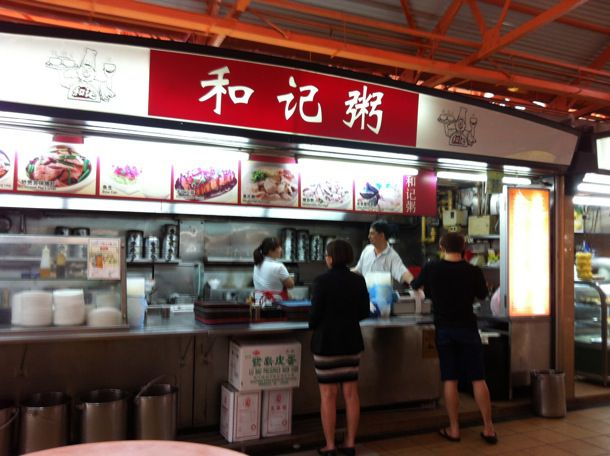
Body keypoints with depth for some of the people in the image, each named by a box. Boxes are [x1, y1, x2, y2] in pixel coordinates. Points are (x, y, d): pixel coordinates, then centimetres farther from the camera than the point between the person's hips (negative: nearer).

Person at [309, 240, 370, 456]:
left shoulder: (322, 281, -14)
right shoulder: (358, 280, 0)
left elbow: (315, 314, -12)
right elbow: (364, 311, 7)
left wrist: (313, 326, 9)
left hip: (326, 341, -4)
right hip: (352, 340, 5)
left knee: (328, 395, 4)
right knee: (351, 392, 11)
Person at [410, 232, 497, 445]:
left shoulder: (431, 269, -6)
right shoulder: (474, 271, -8)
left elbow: (415, 285, 13)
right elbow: (482, 294, 10)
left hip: (444, 329, 0)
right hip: (468, 328, 0)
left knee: (450, 380, 6)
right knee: (478, 379, 6)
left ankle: (454, 429, 12)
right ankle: (488, 428, 12)